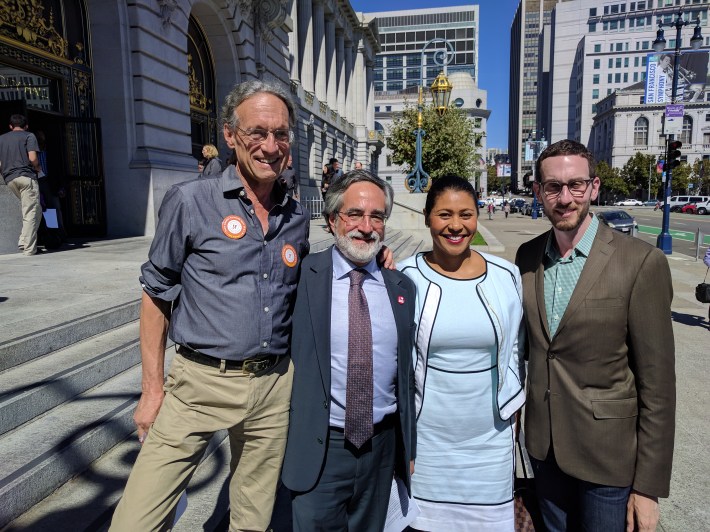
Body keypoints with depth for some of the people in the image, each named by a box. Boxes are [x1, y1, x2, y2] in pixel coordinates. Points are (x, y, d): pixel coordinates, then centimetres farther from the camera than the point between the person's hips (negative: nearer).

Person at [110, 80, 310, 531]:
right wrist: (152, 388, -2)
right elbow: (157, 294, -1)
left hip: (274, 386, 4)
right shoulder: (190, 201, -6)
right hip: (201, 383, -3)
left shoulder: (298, 219, 6)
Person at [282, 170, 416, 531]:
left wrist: (408, 448, 12)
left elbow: (407, 371, 7)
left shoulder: (402, 287, 2)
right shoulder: (305, 276, -9)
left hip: (383, 446, 4)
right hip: (318, 449, -3)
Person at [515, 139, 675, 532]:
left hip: (608, 455, -4)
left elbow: (657, 383, -14)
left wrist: (648, 487, -11)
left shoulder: (641, 262, -16)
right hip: (543, 445, 4)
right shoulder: (527, 256, -1)